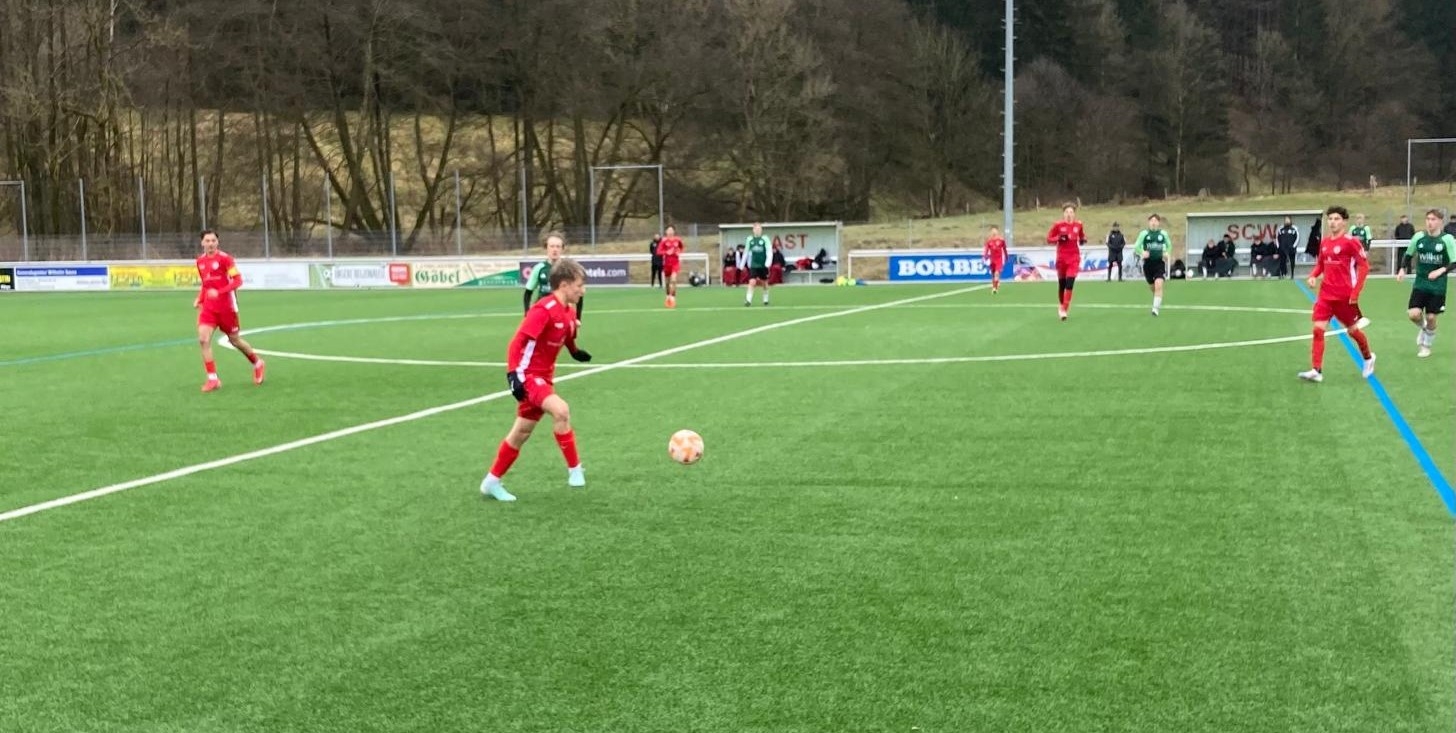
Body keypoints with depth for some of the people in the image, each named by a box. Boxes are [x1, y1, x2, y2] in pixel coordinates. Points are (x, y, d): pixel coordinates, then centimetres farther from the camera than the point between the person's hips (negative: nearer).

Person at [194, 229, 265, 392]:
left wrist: (219, 292, -27)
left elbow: (238, 280, -17)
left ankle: (258, 364, 35)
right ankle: (212, 379, -7)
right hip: (209, 307, 4)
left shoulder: (225, 258, -11)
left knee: (234, 340, 8)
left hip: (226, 307, -4)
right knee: (203, 339, -13)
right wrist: (199, 299, 7)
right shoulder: (200, 261, 7)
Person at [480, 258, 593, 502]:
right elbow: (517, 342, -23)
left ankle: (492, 482, 27)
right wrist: (513, 374, -28)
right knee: (561, 410, -29)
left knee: (522, 432, 14)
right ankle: (574, 469, -19)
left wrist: (575, 352, 8)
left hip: (543, 377, 9)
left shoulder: (569, 312, 5)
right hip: (528, 375, -9)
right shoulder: (544, 310, -21)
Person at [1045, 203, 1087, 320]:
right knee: (1061, 284, 10)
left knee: (1070, 284, -14)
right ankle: (1061, 306, 32)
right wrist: (1059, 238, -18)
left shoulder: (1078, 225, 2)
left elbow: (1082, 238, 17)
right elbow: (1048, 239, 0)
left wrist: (1083, 240, -6)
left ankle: (1064, 310, -11)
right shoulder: (1058, 225, -4)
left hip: (1074, 257, 0)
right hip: (1061, 257, 0)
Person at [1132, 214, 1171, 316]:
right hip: (1148, 263, 1)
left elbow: (1169, 246, 19)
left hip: (1160, 263, -1)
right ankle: (1159, 300, 43)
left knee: (1158, 284, -19)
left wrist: (1167, 253, -1)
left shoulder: (1163, 234, 4)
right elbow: (1136, 247, 1)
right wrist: (1142, 252, -19)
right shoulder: (1144, 234, 0)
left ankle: (1156, 308, -16)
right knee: (1152, 286, 13)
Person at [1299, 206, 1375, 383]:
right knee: (1318, 329, -9)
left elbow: (1364, 266, -12)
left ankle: (1368, 358, 38)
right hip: (1326, 294, 5)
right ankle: (1316, 371, -10)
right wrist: (1313, 276, 0)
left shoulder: (1350, 241, -11)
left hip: (1345, 295, -5)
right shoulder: (1324, 242, 7)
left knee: (1352, 330, 11)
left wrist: (1356, 292, -16)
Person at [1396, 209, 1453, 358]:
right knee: (1413, 314, -12)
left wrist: (1441, 270, -28)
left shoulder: (1447, 239, -10)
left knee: (1430, 317, 4)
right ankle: (1423, 328, 24)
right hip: (1420, 283, 2)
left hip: (1437, 286, -2)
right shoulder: (1419, 237, -1)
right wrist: (1402, 269, -1)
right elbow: (1408, 254, 14)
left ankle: (1426, 345, 28)